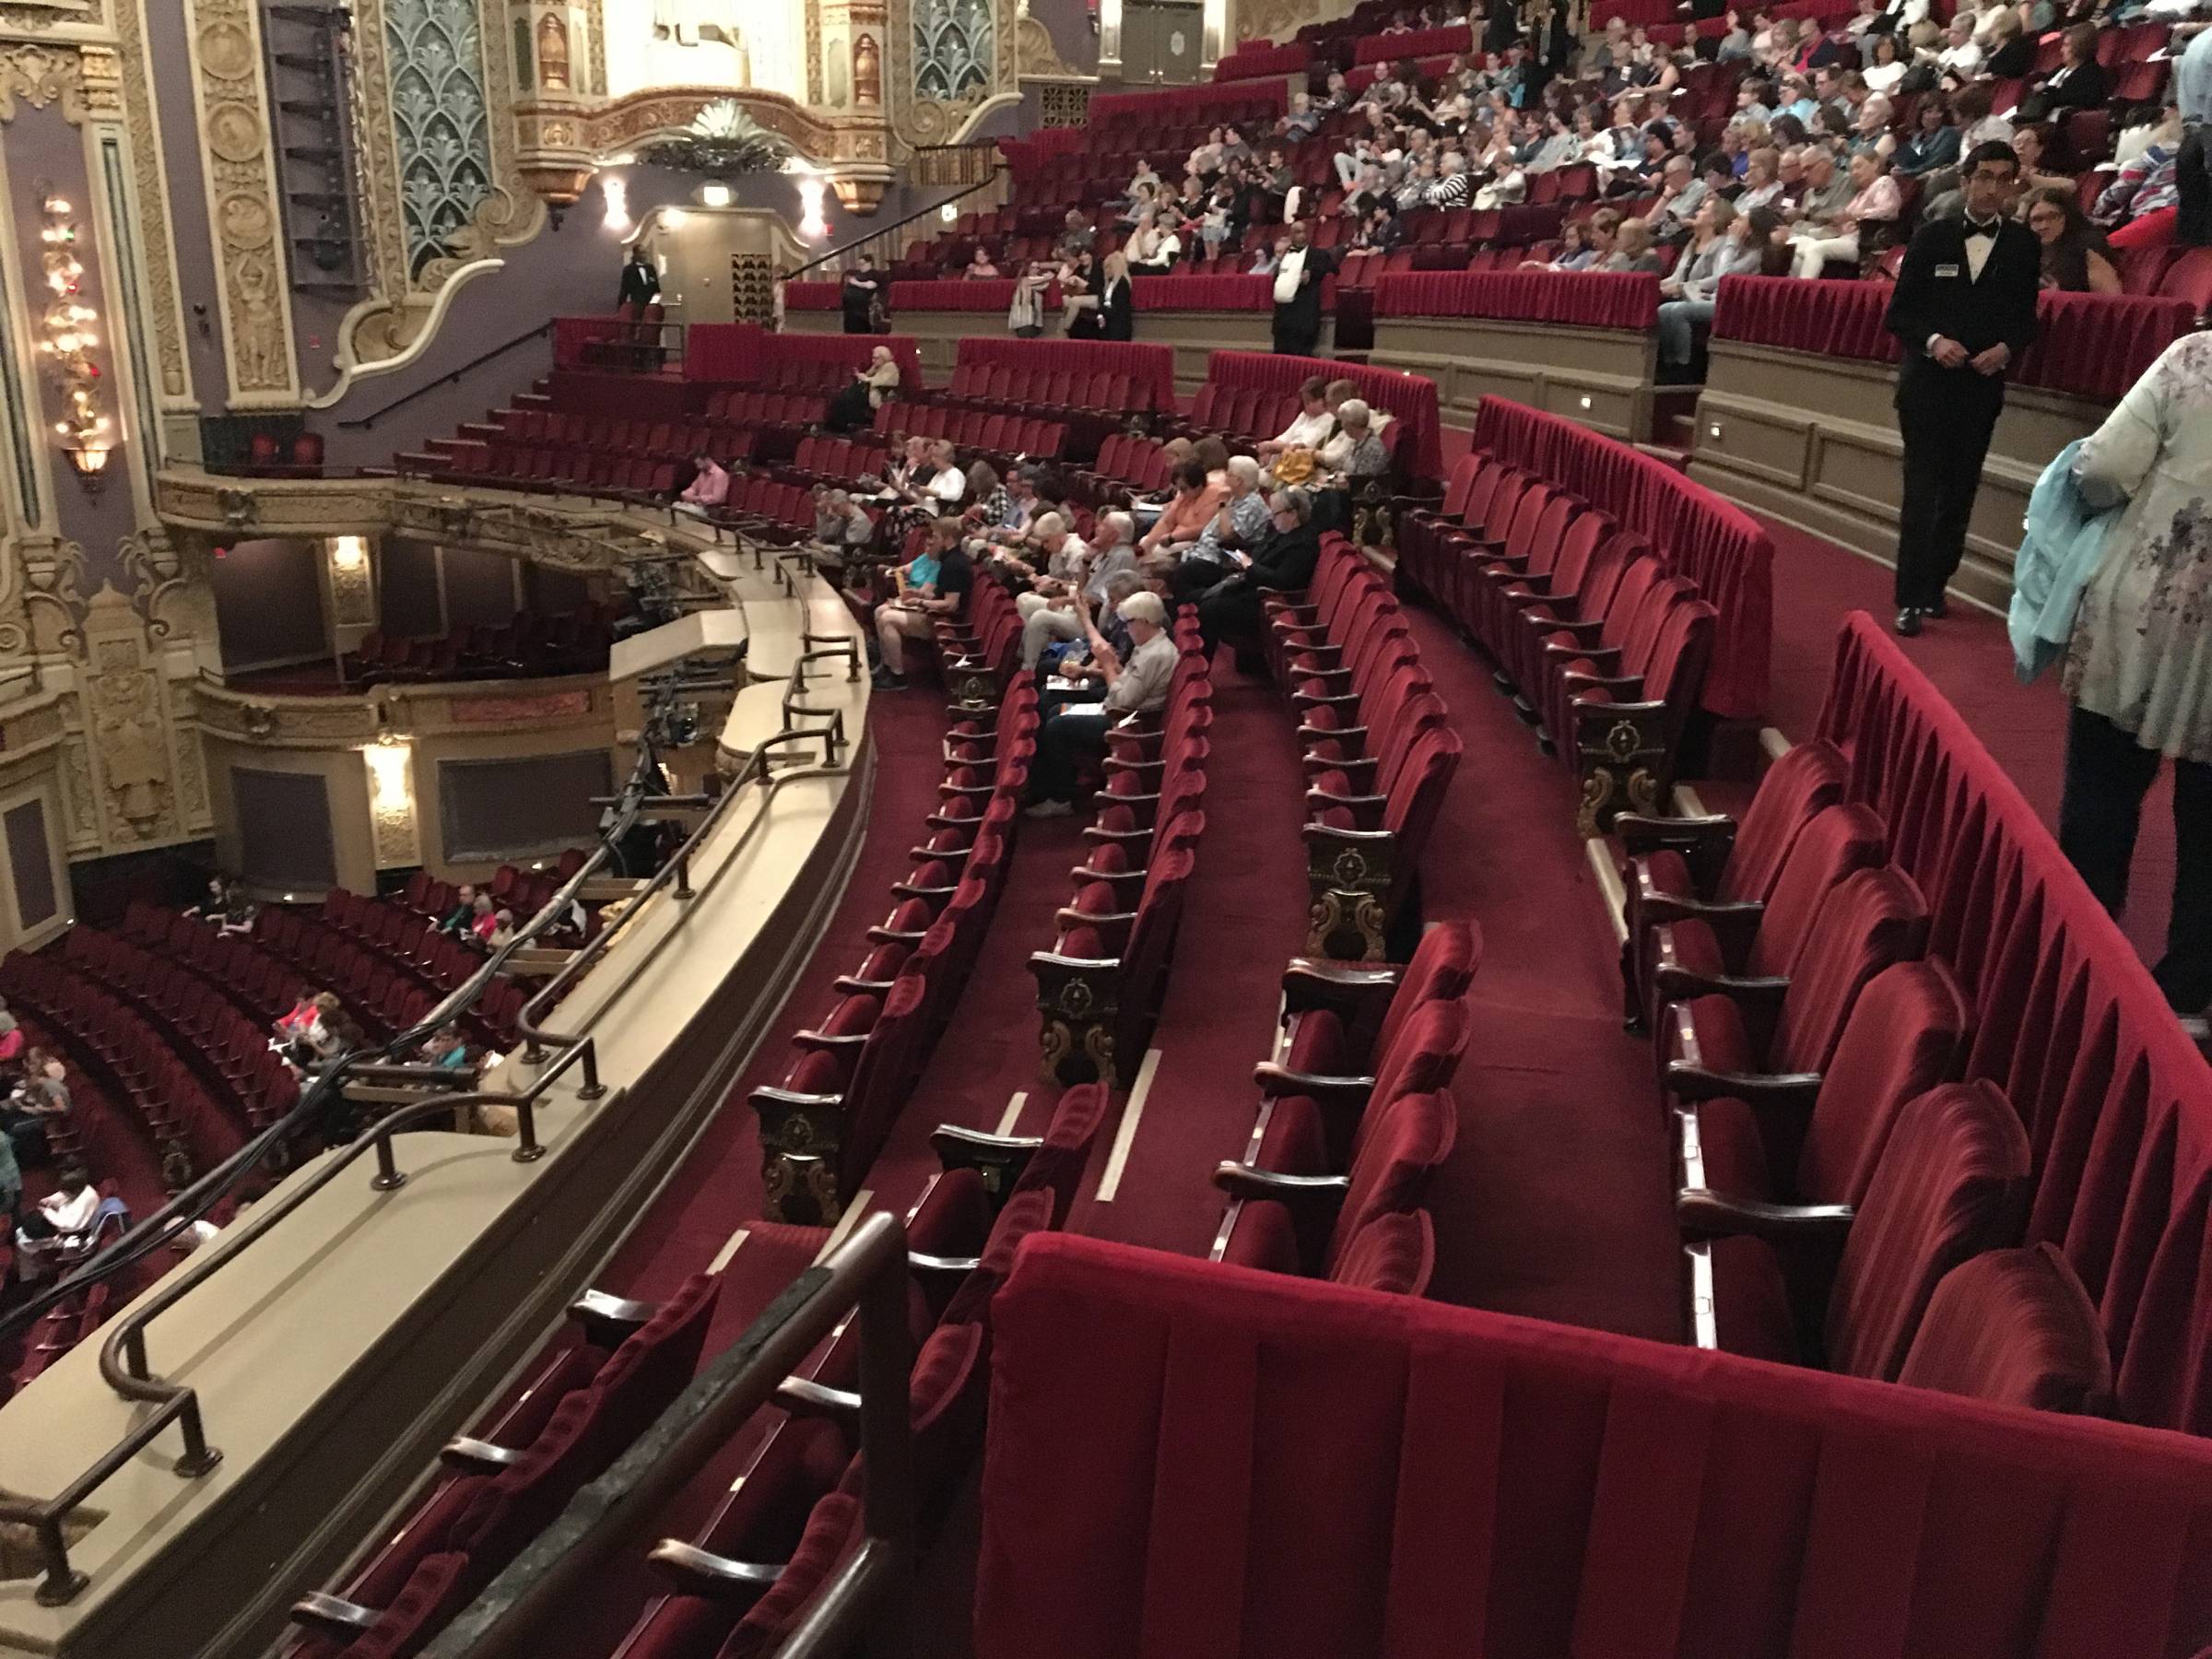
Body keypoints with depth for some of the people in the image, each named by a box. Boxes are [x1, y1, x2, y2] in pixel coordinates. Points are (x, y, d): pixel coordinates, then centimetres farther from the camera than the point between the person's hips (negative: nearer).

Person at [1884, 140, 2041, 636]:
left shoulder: (2024, 245, 3)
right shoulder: (1931, 236, 0)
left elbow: (2026, 317, 6)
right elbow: (1899, 312, 0)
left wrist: (2007, 348, -14)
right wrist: (1933, 341, -17)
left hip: (1982, 386, 2)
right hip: (1927, 382, -2)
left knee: (1960, 493, 10)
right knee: (1921, 491, -6)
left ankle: (1935, 584, 23)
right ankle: (1910, 598, -6)